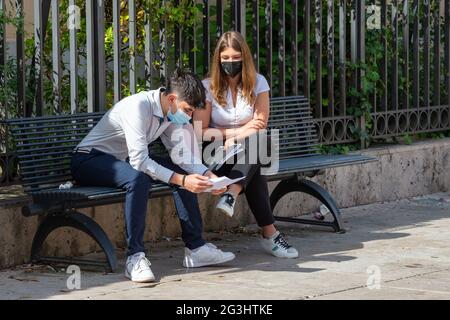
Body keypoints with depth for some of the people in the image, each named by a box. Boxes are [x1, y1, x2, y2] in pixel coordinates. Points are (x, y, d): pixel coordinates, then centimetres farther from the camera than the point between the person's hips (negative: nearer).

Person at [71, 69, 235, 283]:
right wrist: (181, 180, -38)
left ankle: (195, 248, -2)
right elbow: (139, 160, -34)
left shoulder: (170, 113, -3)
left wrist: (208, 176, -16)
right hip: (88, 159, -9)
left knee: (184, 173, -6)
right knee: (138, 178, -37)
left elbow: (180, 153, 1)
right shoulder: (139, 106, -29)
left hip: (122, 160, 9)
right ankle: (135, 257, -33)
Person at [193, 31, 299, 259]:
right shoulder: (208, 87, -1)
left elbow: (260, 125, -5)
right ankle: (269, 233, -39)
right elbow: (200, 131, -5)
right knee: (254, 171, -34)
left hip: (251, 150, 2)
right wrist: (238, 131, -14)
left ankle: (231, 195, -51)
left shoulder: (258, 83, 3)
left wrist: (235, 139, -22)